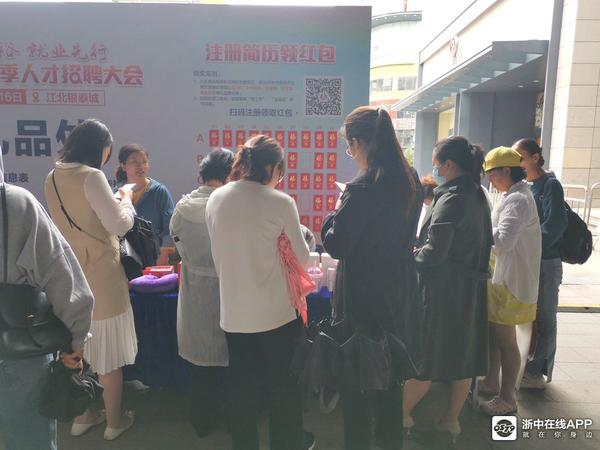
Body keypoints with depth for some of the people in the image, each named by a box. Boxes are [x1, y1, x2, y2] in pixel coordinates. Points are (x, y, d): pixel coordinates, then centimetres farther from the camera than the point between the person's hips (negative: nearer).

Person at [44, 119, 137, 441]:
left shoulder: (52, 179, 7)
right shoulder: (91, 176, -17)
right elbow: (120, 224, -17)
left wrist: (112, 201, 20)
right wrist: (125, 199, 1)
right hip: (100, 276, -7)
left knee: (78, 350, 20)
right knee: (108, 354, 8)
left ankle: (82, 417, 36)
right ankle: (114, 421, 24)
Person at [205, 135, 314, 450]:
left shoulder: (216, 198, -1)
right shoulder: (280, 202, -14)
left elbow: (219, 252, 9)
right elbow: (302, 257, -4)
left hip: (233, 311, 4)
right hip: (275, 311, -4)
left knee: (242, 386, 19)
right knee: (284, 384, 16)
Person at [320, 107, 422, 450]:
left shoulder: (362, 189, -24)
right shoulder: (412, 181, 1)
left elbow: (336, 246, -19)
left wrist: (336, 214, -2)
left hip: (362, 299, -8)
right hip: (398, 294, 8)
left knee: (357, 382, 11)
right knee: (391, 376, 23)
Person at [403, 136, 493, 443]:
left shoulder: (451, 199, -19)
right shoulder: (478, 196, 7)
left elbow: (435, 252, -23)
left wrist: (412, 257, -6)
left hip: (444, 290, -9)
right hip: (472, 287, 9)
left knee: (424, 356, 6)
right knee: (463, 354, 15)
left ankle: (403, 414, 23)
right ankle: (452, 420, 30)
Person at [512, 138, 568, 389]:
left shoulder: (550, 185, -11)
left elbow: (553, 227, -19)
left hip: (545, 263, -7)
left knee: (543, 320, 3)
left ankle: (536, 373, 14)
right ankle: (532, 367, 29)